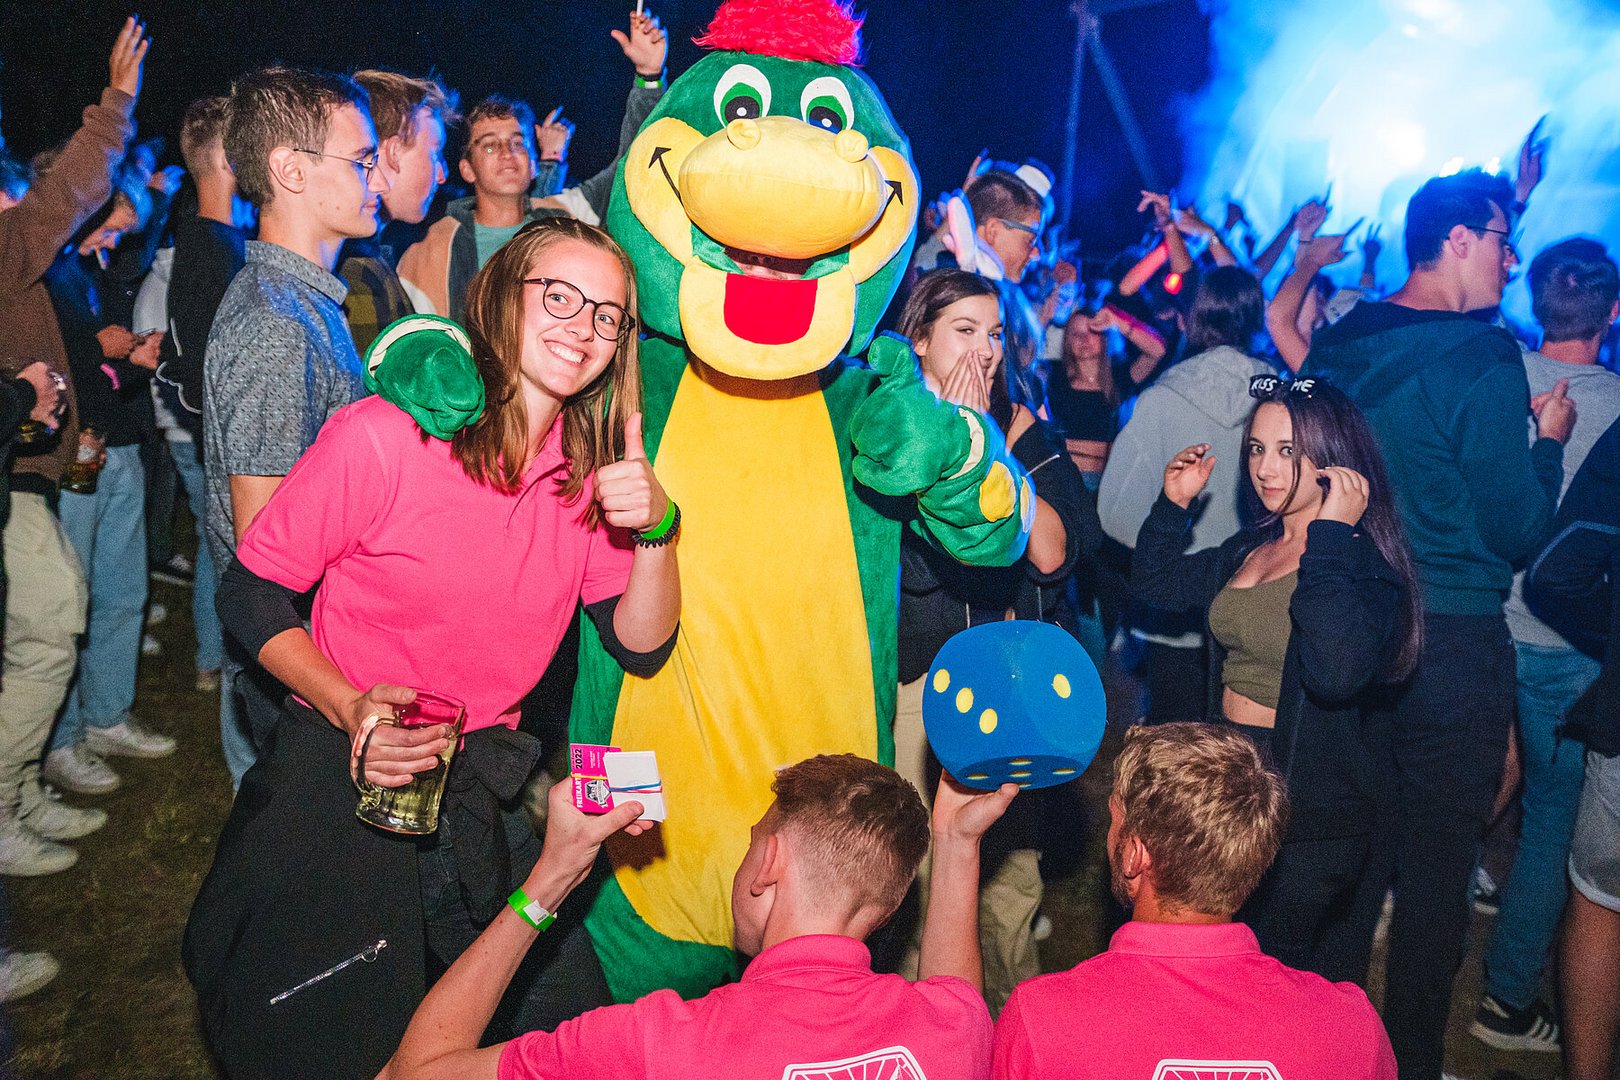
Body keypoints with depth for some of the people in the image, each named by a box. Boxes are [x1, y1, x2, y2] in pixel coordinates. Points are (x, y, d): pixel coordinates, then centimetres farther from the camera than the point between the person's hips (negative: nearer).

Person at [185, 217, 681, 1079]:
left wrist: (655, 530, -19)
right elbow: (249, 594, -9)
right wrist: (348, 707, -24)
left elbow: (641, 647, -1)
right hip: (339, 779, -4)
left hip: (481, 791, 5)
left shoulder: (594, 471, -1)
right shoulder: (383, 436, -17)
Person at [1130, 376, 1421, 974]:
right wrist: (1174, 502, 5)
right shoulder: (1249, 547, 5)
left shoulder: (1365, 564, -18)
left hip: (1311, 819, -8)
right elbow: (1156, 582, 18)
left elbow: (1335, 672, -37)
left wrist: (1331, 535, -33)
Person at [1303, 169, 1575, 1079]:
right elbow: (1518, 531, -12)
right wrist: (1550, 441, 5)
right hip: (1454, 642, -6)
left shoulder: (1341, 344, 4)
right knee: (1437, 866, 8)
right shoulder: (1485, 357, -15)